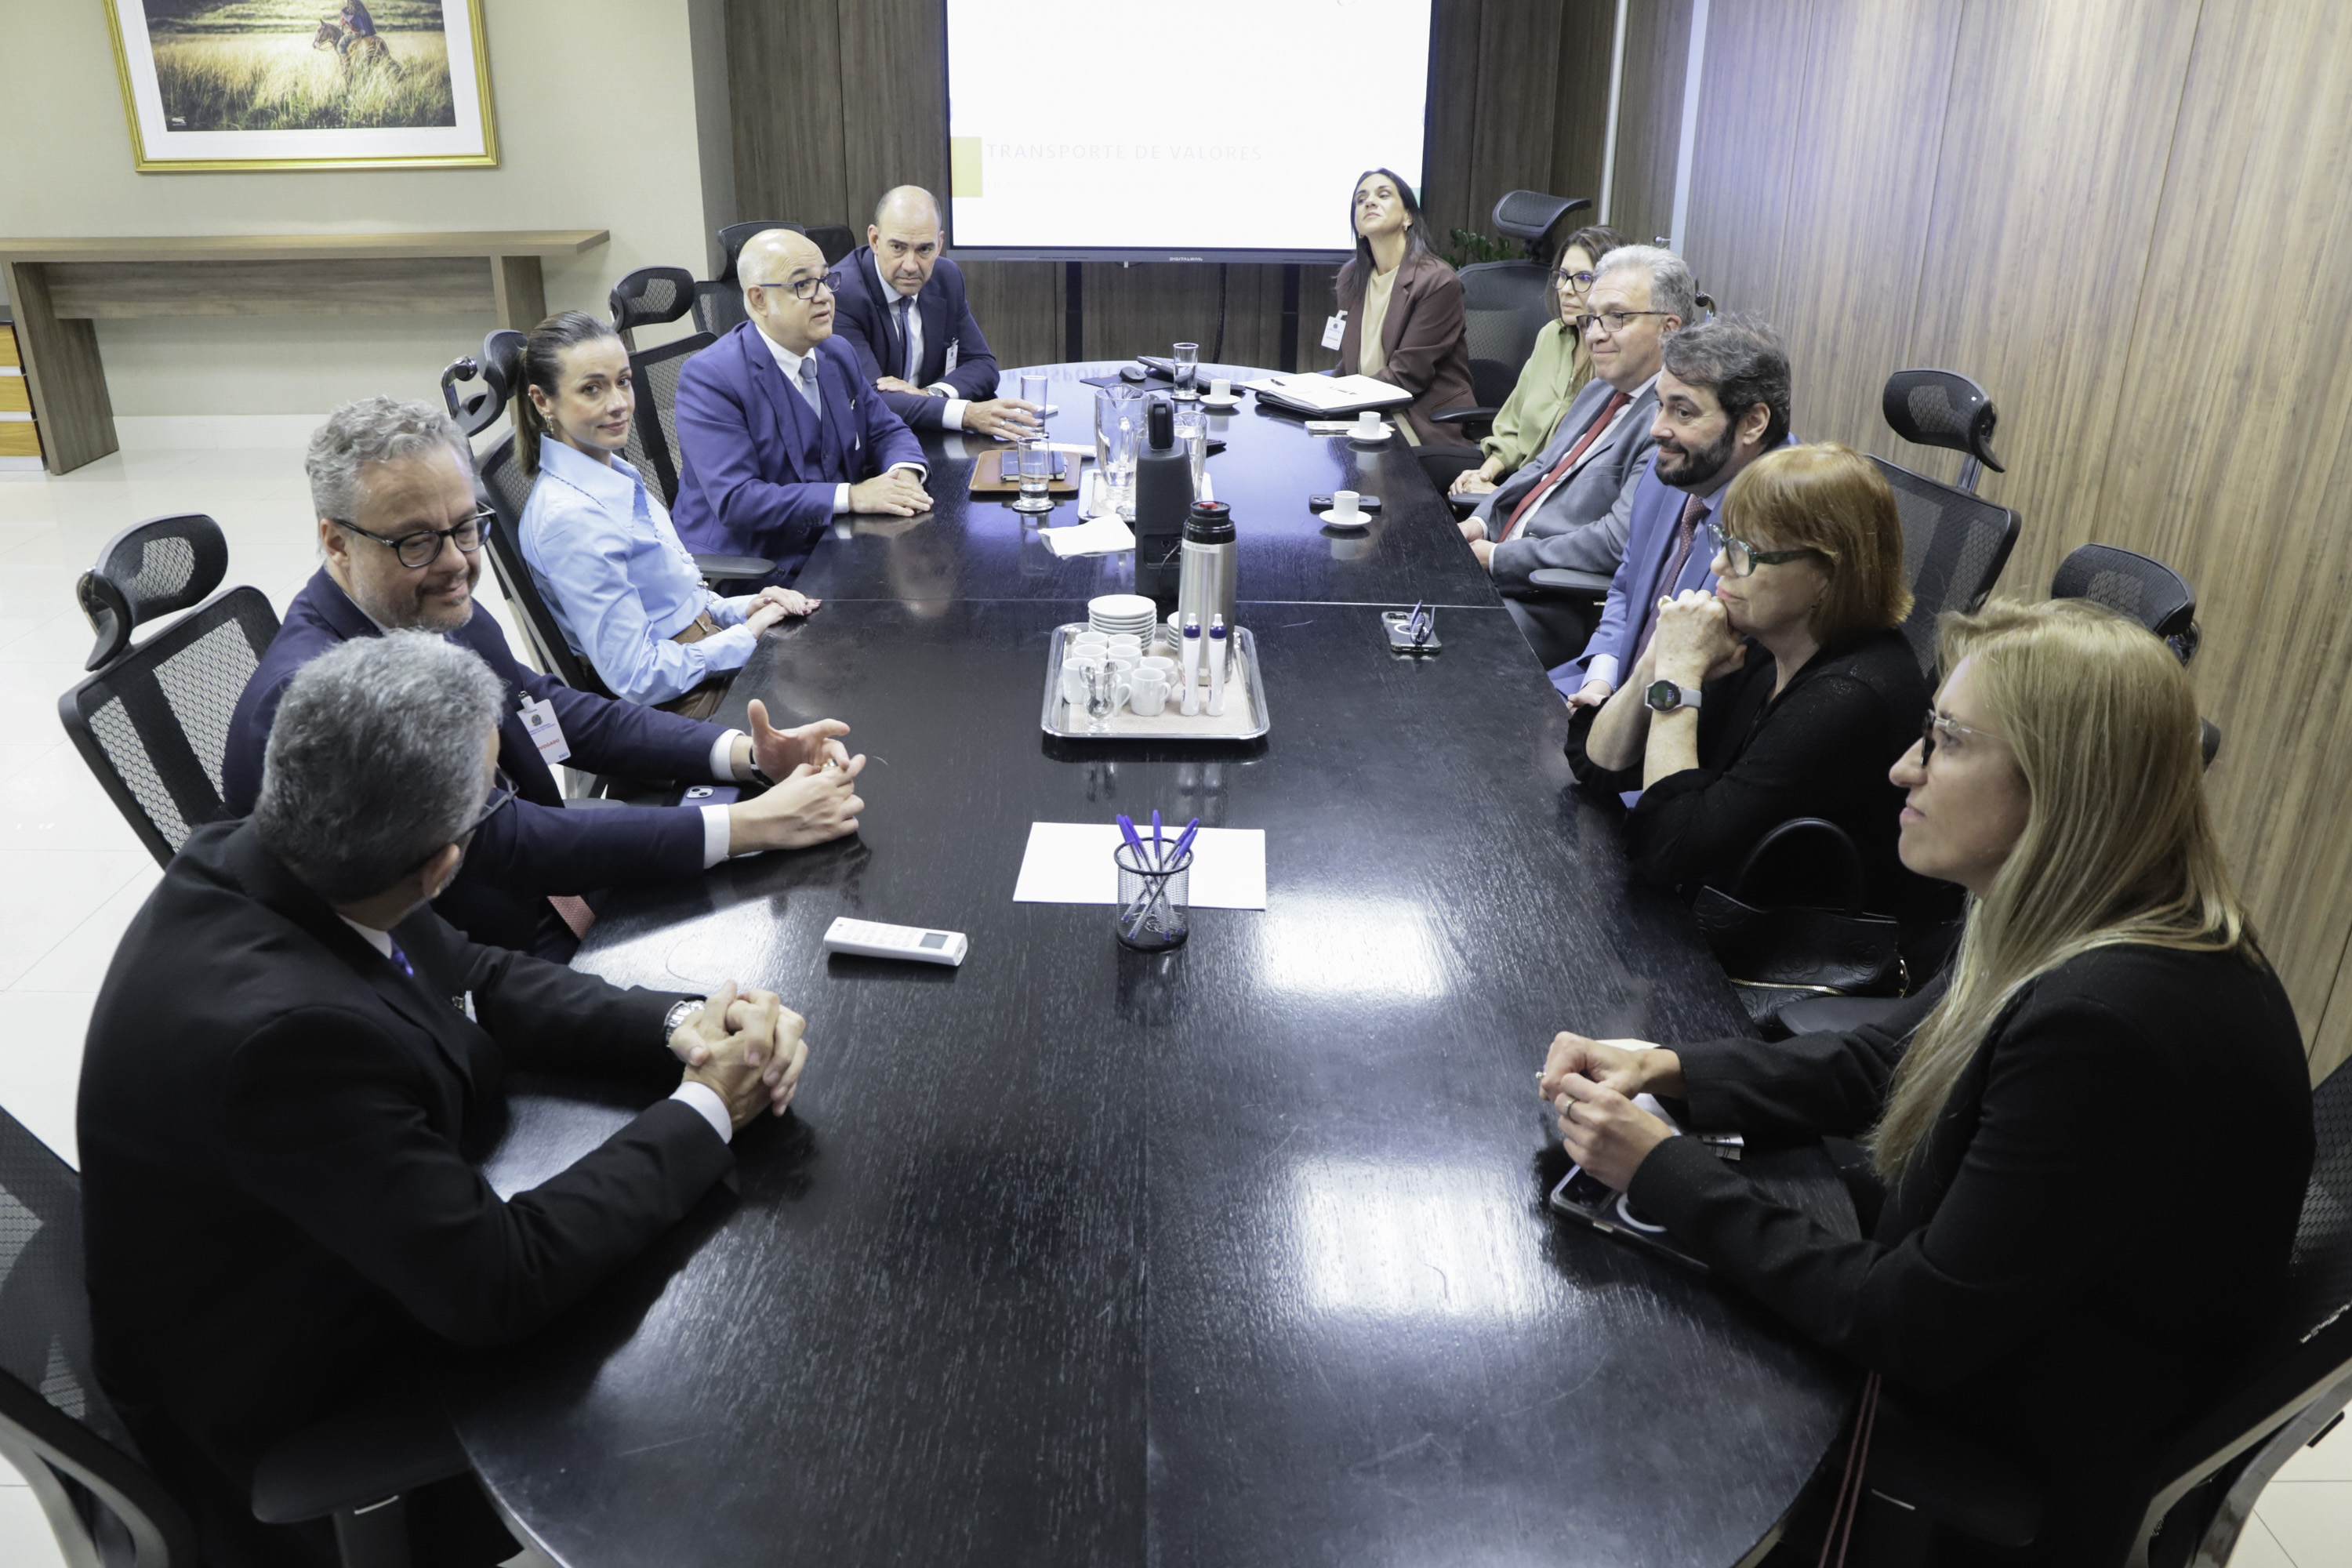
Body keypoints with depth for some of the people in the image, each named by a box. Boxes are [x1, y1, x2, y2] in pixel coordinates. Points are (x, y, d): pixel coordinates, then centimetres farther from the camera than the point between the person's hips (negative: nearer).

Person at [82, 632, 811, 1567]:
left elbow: (478, 981, 0)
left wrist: (680, 1026, -14)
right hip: (295, 1428, -7)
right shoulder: (284, 1032, -39)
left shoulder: (249, 867, -15)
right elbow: (500, 1283, -32)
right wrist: (706, 1110, -22)